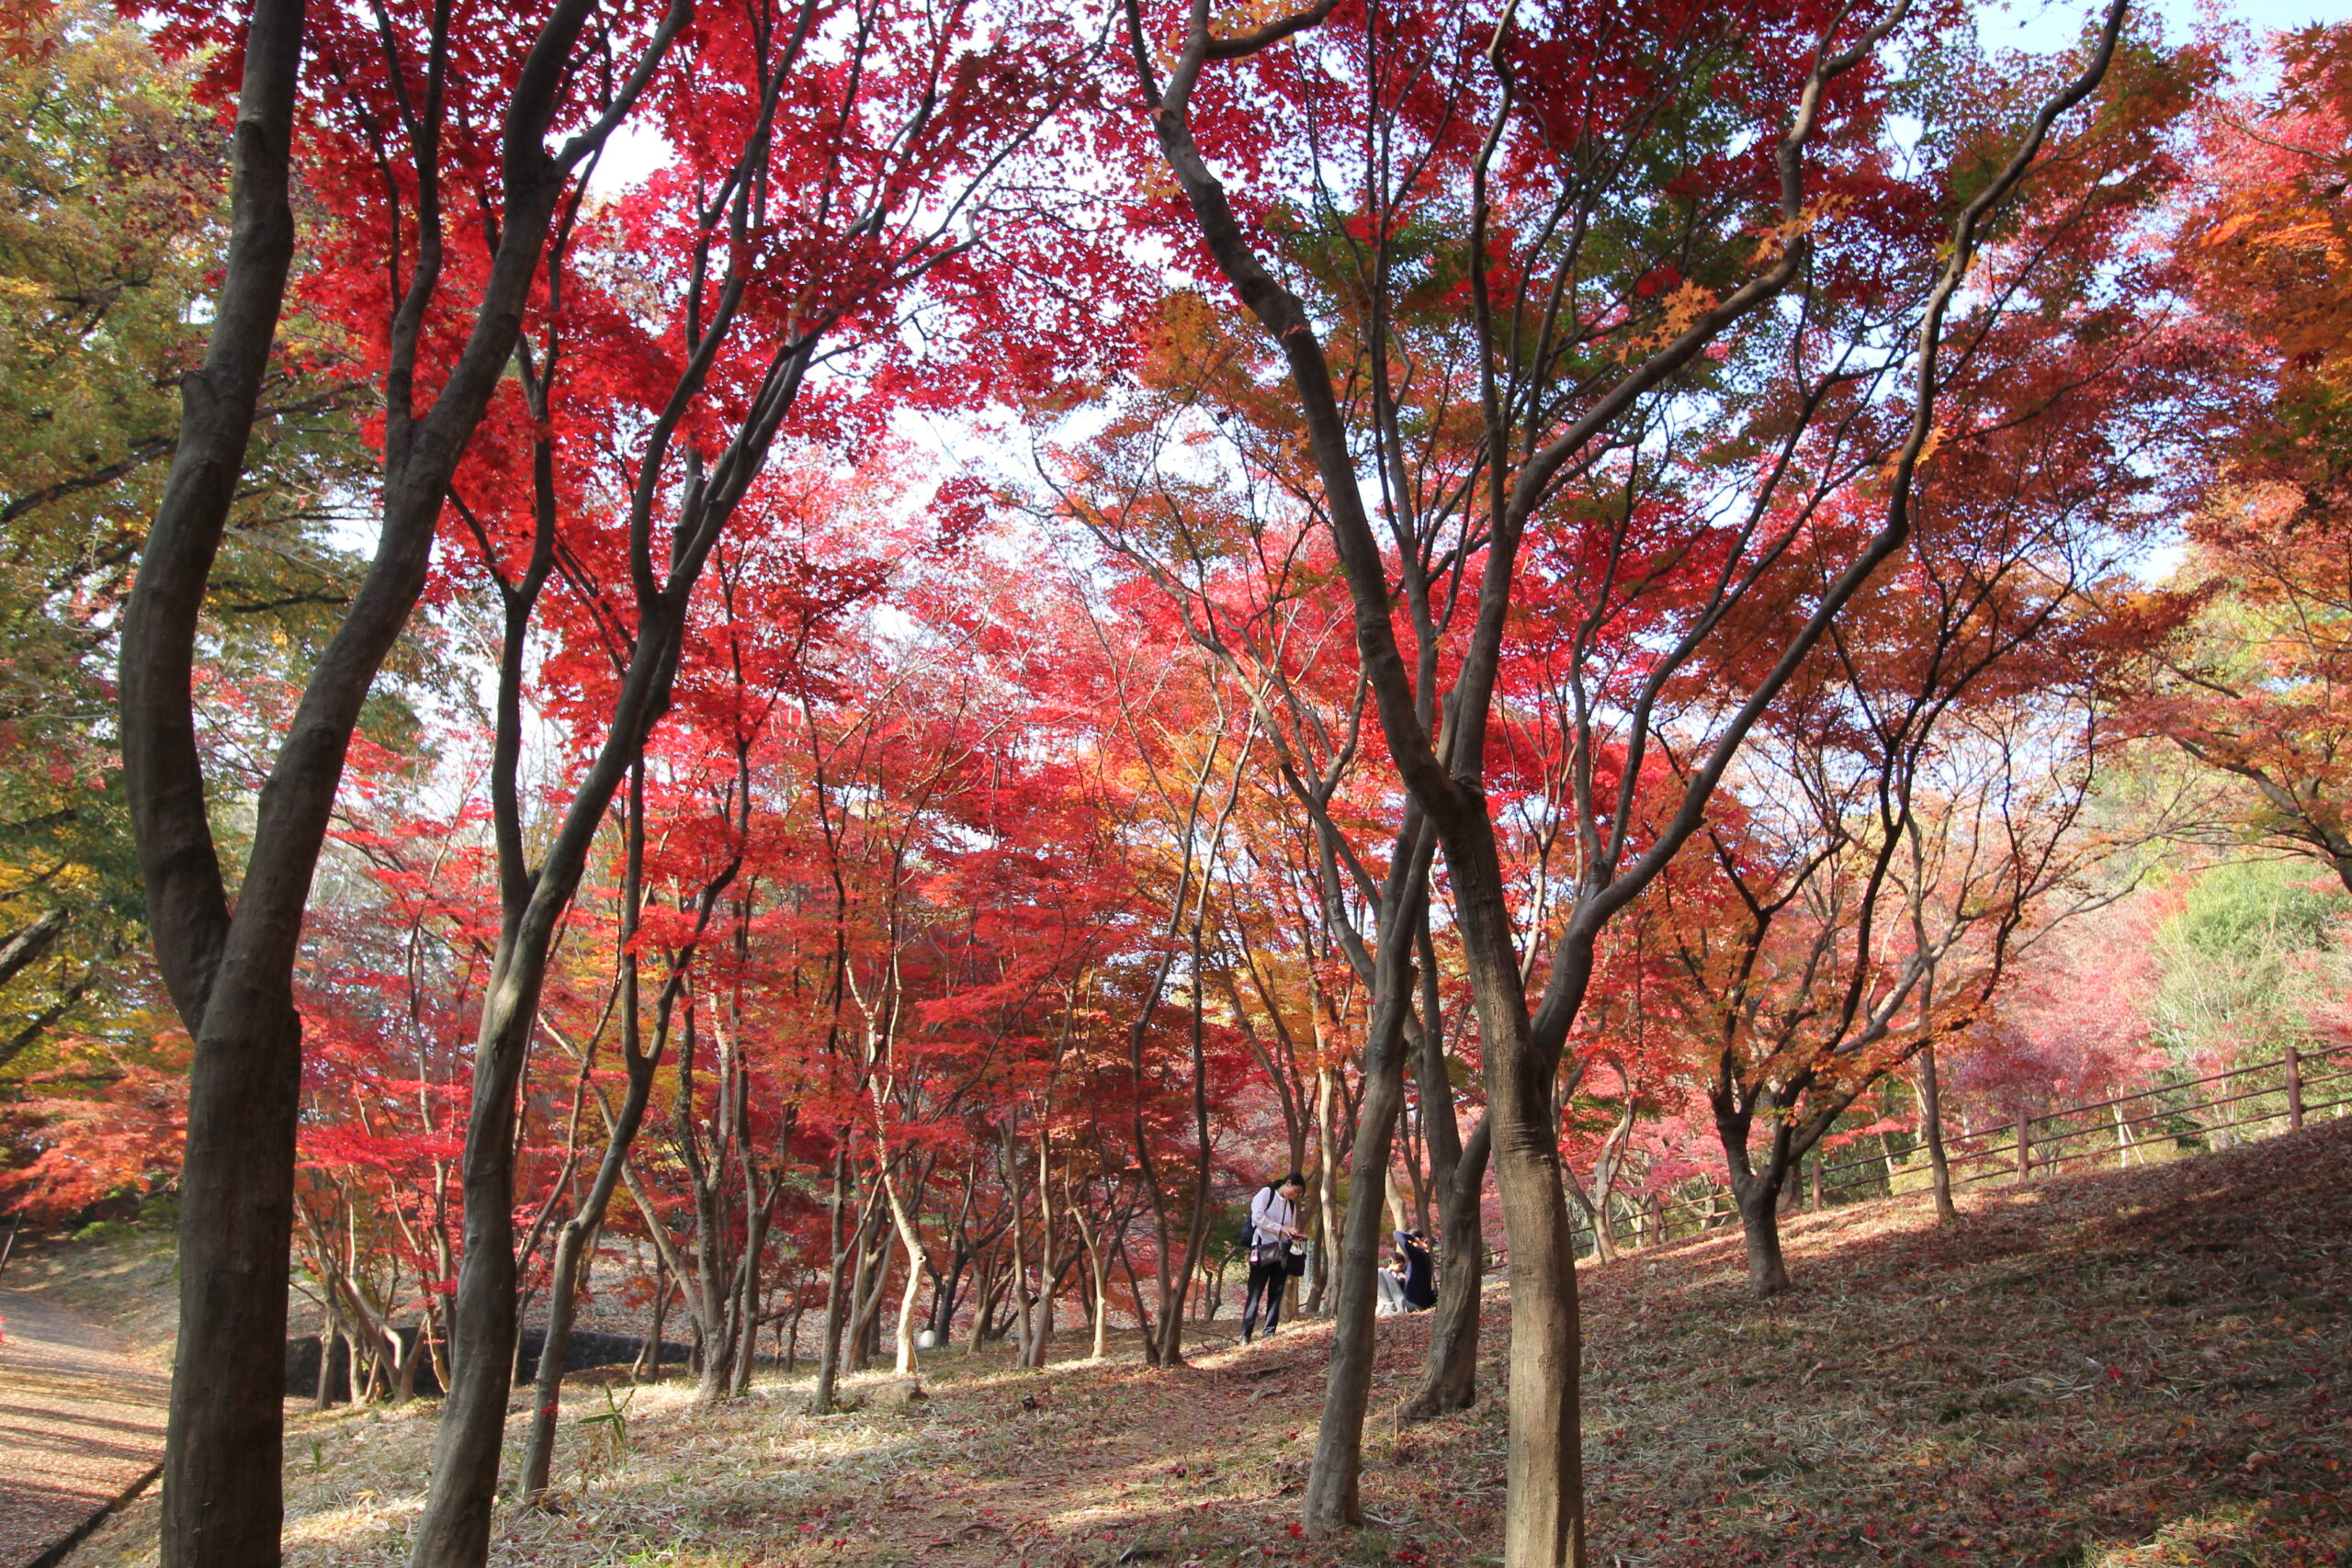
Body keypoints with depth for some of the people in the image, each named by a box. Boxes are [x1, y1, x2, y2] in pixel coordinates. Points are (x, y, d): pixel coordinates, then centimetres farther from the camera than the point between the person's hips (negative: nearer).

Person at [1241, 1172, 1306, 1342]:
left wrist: (1294, 1236, -3)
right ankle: (1245, 1335, -8)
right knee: (1255, 1293, -8)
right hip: (1263, 1251, -6)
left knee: (1276, 1294, 2)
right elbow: (1257, 1217, -11)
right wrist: (1281, 1228, -14)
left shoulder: (1292, 1205, 18)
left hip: (1282, 1253, 6)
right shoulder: (1266, 1193, -1)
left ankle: (1269, 1334, 6)